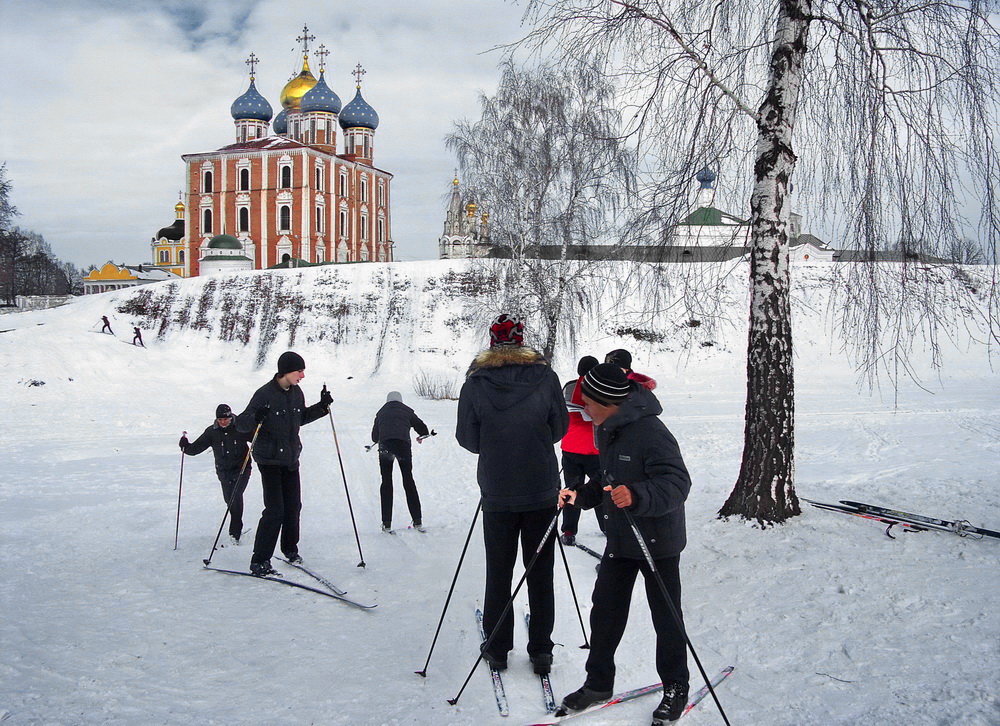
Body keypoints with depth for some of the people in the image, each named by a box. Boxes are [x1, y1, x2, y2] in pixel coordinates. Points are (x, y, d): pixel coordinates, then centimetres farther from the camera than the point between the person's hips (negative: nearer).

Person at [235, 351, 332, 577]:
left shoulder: (296, 393, 5)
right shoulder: (265, 394, -17)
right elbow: (241, 423, -16)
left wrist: (321, 407, 9)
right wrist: (256, 418, -37)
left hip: (291, 459, 7)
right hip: (270, 459, -7)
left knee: (293, 506, 13)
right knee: (275, 510, -11)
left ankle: (290, 549, 33)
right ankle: (259, 561, -2)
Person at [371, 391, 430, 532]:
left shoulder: (381, 412, 22)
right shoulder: (407, 411, 19)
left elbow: (374, 436, 26)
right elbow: (422, 428, 17)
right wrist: (423, 436, 41)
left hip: (385, 445, 0)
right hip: (403, 445, 0)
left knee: (386, 483, 8)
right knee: (408, 481, 10)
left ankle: (387, 523, 2)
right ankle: (417, 521, 8)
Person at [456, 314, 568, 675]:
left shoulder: (476, 383, -8)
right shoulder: (545, 377, -8)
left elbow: (468, 438, -2)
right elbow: (559, 428, 2)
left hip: (497, 493, 0)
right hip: (542, 492, 0)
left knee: (498, 573, 13)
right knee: (541, 574, 11)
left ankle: (497, 649, 20)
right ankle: (541, 652, 16)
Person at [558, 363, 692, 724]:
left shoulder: (650, 433, -24)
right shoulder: (607, 432, 6)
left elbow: (677, 484, -31)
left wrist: (637, 496, -46)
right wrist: (580, 496, 5)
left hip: (657, 541, -8)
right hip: (620, 539, 8)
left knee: (666, 618, 7)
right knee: (605, 611, 11)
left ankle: (676, 689, 24)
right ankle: (599, 682, 25)